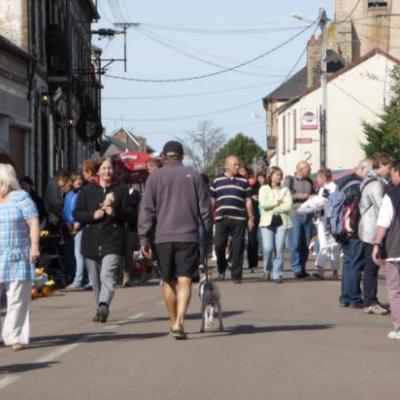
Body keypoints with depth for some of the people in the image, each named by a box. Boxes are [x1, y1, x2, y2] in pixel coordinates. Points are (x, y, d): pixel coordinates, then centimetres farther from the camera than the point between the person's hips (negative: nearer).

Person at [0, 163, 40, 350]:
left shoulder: (21, 198, 2)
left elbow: (33, 223, -4)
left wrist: (34, 246, -13)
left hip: (17, 259, -3)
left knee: (17, 299, -1)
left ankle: (15, 337, 5)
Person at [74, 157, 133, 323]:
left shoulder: (121, 189, 6)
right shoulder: (87, 190, 10)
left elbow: (129, 213, 4)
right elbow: (76, 214, 5)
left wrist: (115, 212, -16)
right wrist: (93, 215, -11)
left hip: (113, 241, -3)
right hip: (91, 240, 3)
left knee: (107, 275, -20)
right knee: (95, 280, 10)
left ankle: (103, 306, -32)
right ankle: (102, 309, 23)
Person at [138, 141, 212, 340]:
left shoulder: (155, 177, 3)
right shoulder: (193, 175, 5)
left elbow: (146, 210, 0)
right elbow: (205, 207, 6)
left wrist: (144, 238, 2)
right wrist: (208, 232, 15)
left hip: (162, 237, 1)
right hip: (188, 236, -1)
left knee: (168, 281, 14)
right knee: (185, 280, -6)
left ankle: (174, 322, 24)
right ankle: (179, 322, -22)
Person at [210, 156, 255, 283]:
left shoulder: (244, 182, 10)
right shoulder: (217, 181, 10)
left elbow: (248, 201, 11)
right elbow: (212, 200, 12)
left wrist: (251, 218, 6)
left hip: (238, 219, 0)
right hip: (221, 219, 0)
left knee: (238, 249, -1)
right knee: (219, 245, -4)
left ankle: (236, 275, 5)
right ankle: (221, 269, 20)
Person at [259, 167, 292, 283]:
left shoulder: (285, 190, 13)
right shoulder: (264, 189, 10)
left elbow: (289, 206, -3)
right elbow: (263, 204, -7)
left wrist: (274, 209, -6)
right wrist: (278, 201, -3)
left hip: (282, 222, 1)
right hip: (267, 222, -1)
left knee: (279, 249, -5)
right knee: (268, 248, -12)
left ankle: (277, 274, 2)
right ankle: (267, 270, 12)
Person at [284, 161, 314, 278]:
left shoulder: (309, 182, 18)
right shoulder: (290, 180, 3)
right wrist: (299, 196, -13)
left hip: (307, 215, 5)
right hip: (295, 215, -5)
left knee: (306, 244, 5)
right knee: (295, 244, -9)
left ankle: (302, 268, 13)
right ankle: (297, 270, -7)